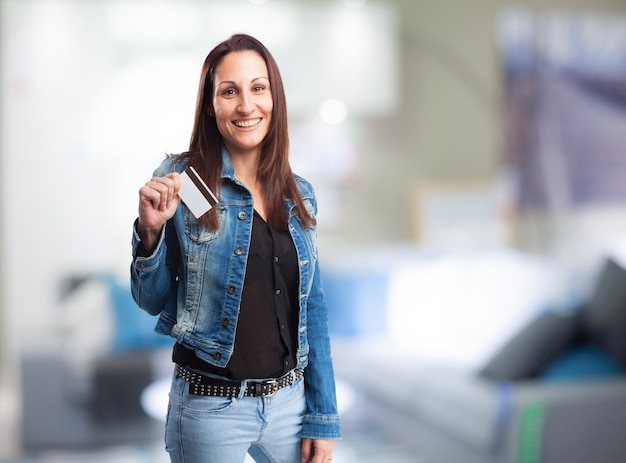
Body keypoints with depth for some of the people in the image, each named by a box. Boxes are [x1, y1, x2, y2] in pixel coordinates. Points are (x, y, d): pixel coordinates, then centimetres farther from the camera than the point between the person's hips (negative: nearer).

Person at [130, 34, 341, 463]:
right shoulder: (182, 181, -9)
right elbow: (153, 301, -3)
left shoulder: (299, 195, 3)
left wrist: (323, 418, 5)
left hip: (289, 400, 4)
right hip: (211, 407, -3)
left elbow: (313, 309, 7)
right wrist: (151, 231, -21)